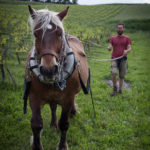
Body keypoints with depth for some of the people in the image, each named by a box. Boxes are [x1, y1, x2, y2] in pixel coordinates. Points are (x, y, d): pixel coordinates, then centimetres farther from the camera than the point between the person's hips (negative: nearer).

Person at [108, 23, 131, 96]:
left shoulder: (127, 38, 6)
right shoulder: (112, 38, 10)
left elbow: (129, 48, -1)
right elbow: (110, 47, 2)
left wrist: (127, 51, -25)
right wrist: (109, 48, -24)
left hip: (123, 59, 0)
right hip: (114, 59, 0)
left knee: (122, 76, 4)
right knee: (113, 74, -17)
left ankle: (120, 89, 20)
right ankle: (114, 89, 2)